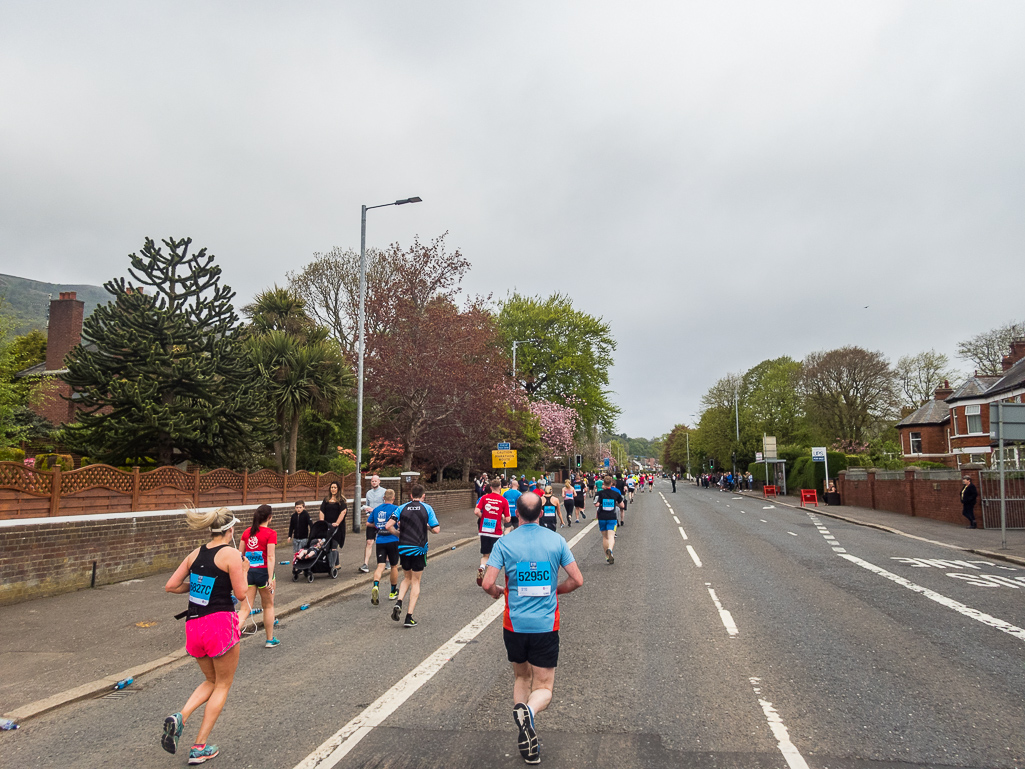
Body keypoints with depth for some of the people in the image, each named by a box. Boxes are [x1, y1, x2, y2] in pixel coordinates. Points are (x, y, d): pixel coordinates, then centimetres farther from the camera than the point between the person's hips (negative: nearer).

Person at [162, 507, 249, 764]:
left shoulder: (195, 554, 7)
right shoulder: (231, 554, -11)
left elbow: (170, 586, 7)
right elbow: (240, 594, -10)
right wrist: (244, 570, 5)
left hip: (193, 625, 6)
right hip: (220, 623, -6)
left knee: (211, 681, 25)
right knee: (223, 685, 13)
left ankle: (180, 717, 0)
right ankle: (200, 747, 12)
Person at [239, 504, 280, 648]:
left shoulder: (247, 532, 7)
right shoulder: (270, 533, -10)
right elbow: (270, 557, -15)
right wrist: (270, 579, -17)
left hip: (248, 572, 4)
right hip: (263, 572, -4)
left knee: (246, 607, 6)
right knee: (268, 606, 14)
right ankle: (270, 640, 25)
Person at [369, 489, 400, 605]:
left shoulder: (376, 509, 8)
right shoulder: (395, 509, -7)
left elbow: (368, 523, 14)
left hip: (380, 541, 3)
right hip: (392, 540, -3)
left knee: (380, 566, 0)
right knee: (394, 566, 13)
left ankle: (376, 586, -27)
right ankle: (393, 592, 24)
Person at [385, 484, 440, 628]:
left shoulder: (402, 508, 4)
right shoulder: (427, 508, -2)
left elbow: (388, 526, -6)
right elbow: (436, 530, -7)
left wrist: (399, 533, 11)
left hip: (403, 548, 2)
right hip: (419, 549, -2)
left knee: (407, 578, 22)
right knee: (415, 582, 8)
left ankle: (398, 603, -1)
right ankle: (409, 617, 4)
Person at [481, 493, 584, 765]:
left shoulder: (504, 543, -7)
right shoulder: (556, 540, -4)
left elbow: (487, 583, -12)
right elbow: (577, 580, -3)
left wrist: (497, 592, 10)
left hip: (515, 625, 1)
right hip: (546, 626, 0)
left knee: (521, 677, 24)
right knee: (543, 687, 8)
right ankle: (530, 710, -24)